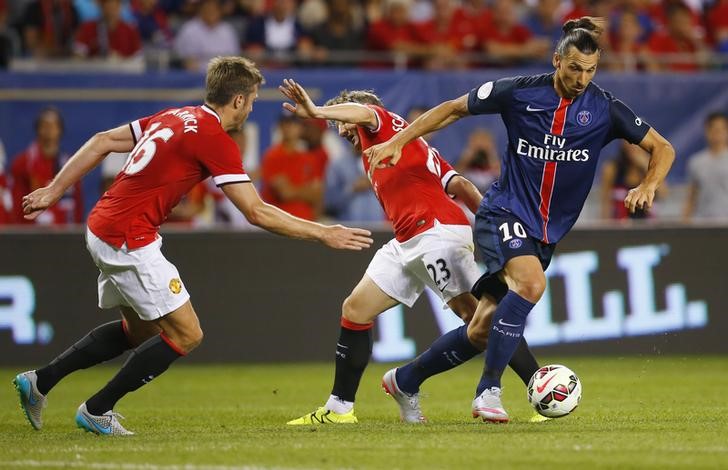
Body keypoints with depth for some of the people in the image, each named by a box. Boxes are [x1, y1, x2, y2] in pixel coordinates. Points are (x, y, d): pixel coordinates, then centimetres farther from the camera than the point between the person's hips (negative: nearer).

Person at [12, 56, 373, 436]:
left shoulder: (174, 117, 13)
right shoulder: (215, 140, -13)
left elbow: (102, 142, 15)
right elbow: (257, 212, -14)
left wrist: (54, 190, 20)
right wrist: (323, 234, -8)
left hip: (102, 228, 9)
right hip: (129, 238, -9)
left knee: (140, 330, 23)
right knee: (186, 334, -2)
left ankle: (39, 382, 24)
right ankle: (97, 410, 4)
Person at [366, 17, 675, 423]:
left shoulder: (605, 108, -4)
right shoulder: (519, 93, -9)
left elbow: (663, 148, 3)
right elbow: (453, 109, 2)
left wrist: (648, 187, -16)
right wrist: (397, 142, -3)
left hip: (548, 231, 4)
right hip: (504, 213, -4)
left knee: (485, 325, 7)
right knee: (531, 283, -32)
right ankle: (488, 391, -24)